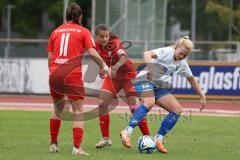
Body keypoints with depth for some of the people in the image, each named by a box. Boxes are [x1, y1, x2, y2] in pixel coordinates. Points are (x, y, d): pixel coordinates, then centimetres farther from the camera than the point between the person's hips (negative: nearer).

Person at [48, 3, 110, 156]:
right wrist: (104, 67, 8)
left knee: (58, 108, 21)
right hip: (73, 75, -4)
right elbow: (93, 53, -6)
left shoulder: (56, 31, 14)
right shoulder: (83, 31, 3)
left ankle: (54, 144, 26)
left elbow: (50, 57, 13)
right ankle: (77, 148, -10)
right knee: (78, 111, 1)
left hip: (54, 74, 4)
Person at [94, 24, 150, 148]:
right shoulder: (96, 45, -9)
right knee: (102, 104, -8)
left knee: (134, 108, -14)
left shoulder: (114, 43, -26)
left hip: (128, 76, -5)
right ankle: (105, 139, 3)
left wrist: (117, 66, -64)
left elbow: (124, 56, -46)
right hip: (112, 77, 5)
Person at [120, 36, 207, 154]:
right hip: (145, 80, -8)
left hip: (159, 87, 8)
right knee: (149, 102, -37)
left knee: (177, 110, -4)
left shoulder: (182, 64, 9)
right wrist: (150, 69, -48)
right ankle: (127, 132, -40)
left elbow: (192, 80, 23)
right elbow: (147, 54, -31)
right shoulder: (167, 52, -14)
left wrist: (202, 96, 22)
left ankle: (158, 139, 0)